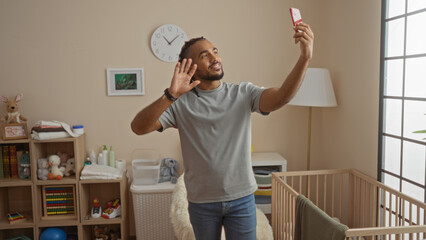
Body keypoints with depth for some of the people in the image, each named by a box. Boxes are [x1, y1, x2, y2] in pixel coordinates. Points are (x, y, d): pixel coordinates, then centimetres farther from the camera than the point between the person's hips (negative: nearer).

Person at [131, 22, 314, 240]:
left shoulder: (243, 93, -4)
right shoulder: (181, 103, -8)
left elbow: (281, 97, -21)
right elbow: (138, 128, -19)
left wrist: (304, 58, -36)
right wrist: (170, 95, -33)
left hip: (242, 197, 0)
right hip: (201, 201, 0)